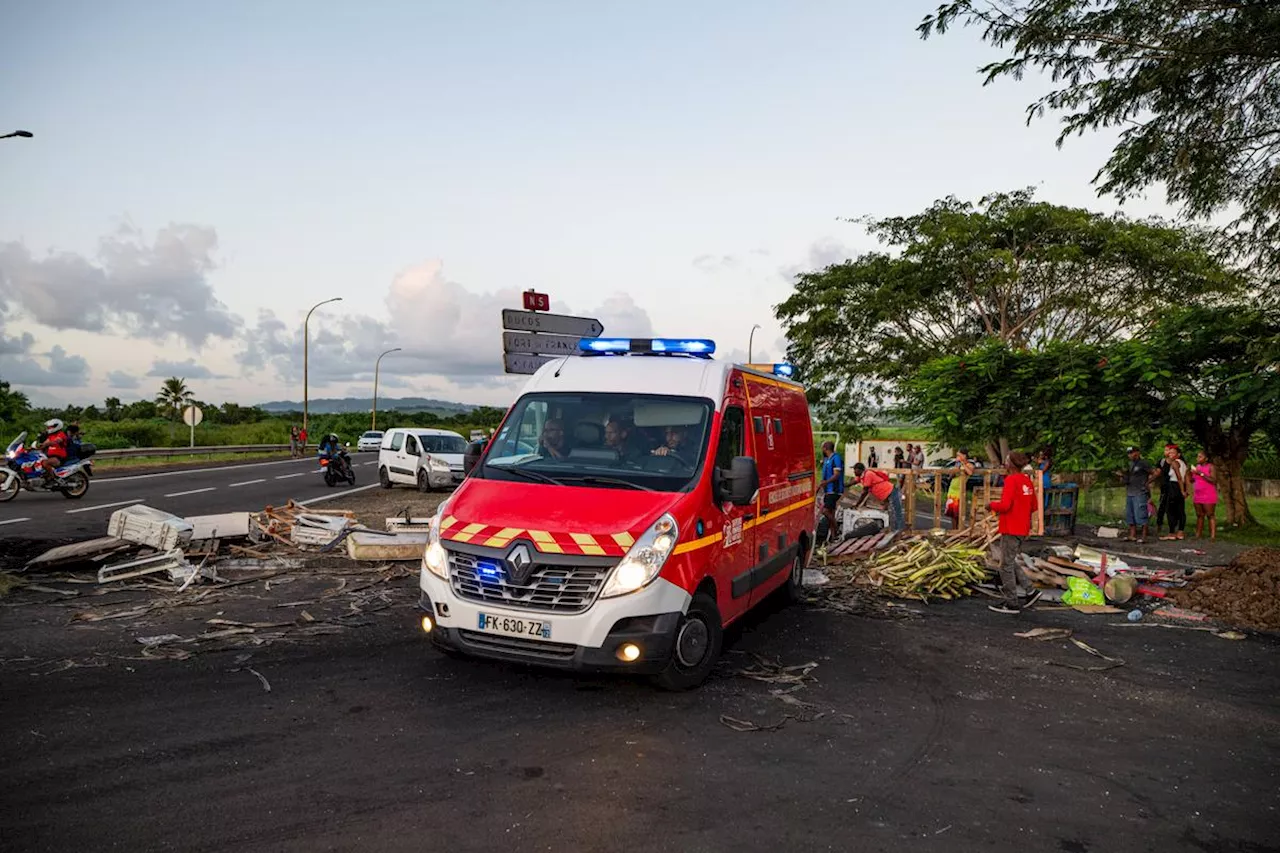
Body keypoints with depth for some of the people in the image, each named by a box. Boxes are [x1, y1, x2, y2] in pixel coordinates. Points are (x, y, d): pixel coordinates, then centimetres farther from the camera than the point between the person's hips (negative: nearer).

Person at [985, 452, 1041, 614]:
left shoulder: (1011, 480, -16)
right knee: (1011, 562, 20)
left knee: (1006, 565, 1)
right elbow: (1034, 507, 15)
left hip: (1010, 530, -8)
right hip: (1023, 529, 8)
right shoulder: (1027, 480, 10)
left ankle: (1011, 604, 6)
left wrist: (991, 505, -5)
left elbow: (1004, 505, -23)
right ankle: (1030, 590, 14)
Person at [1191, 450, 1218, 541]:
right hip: (1198, 496, 7)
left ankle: (1213, 536, -10)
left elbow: (1213, 481, -17)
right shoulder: (1197, 466, 12)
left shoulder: (1211, 467, -7)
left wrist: (1201, 473, -19)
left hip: (1208, 496, -7)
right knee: (1199, 516, 9)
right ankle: (1198, 534, 12)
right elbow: (1192, 480, 18)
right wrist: (1192, 473, -1)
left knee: (1210, 515, -7)